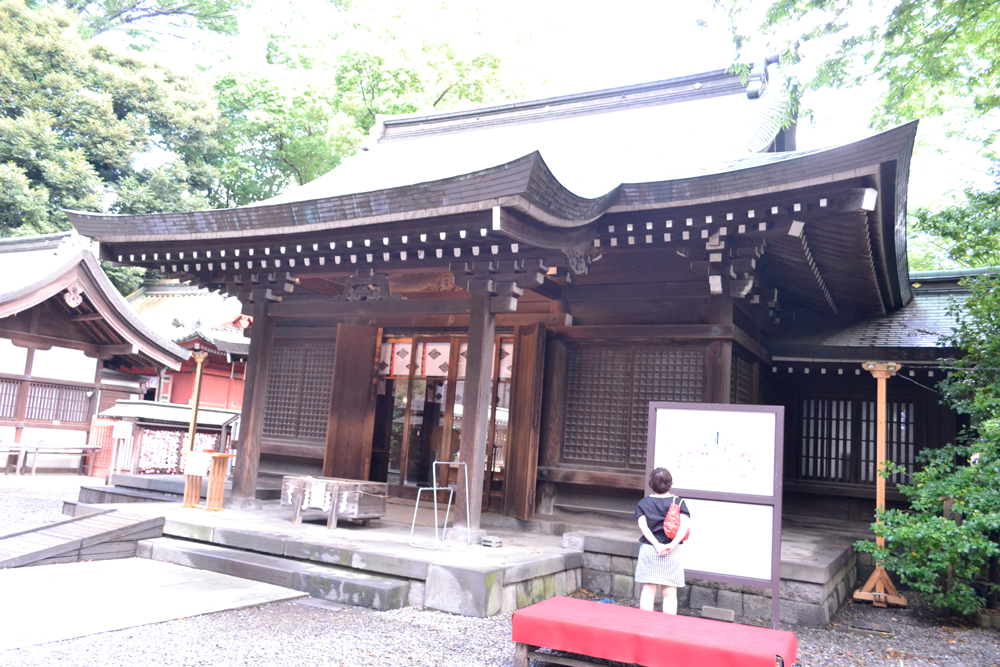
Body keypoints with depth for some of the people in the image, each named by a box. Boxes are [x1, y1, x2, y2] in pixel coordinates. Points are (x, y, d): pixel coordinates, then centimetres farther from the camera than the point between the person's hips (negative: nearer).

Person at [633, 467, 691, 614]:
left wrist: (657, 545, -14)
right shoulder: (678, 502, 0)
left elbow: (642, 526, -10)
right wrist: (672, 544, -21)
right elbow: (685, 524, -15)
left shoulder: (643, 503, 3)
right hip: (673, 553, 0)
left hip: (648, 550, 1)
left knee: (648, 591, 6)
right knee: (670, 593, 6)